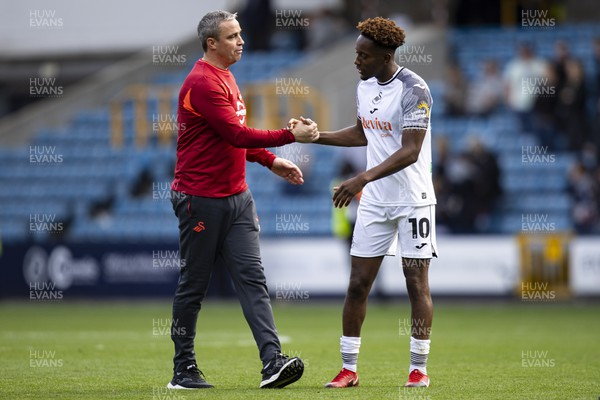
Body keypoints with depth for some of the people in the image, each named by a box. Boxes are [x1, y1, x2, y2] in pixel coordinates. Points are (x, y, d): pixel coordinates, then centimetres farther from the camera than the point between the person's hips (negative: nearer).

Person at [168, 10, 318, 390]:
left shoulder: (225, 77, 15)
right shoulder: (203, 83, -16)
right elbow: (237, 135, -22)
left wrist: (271, 161, 17)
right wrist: (290, 136, -19)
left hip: (237, 195, 9)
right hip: (201, 198, -8)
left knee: (252, 277, -4)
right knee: (194, 285, 1)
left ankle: (272, 362, -13)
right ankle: (184, 370, 11)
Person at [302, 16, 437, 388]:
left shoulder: (413, 89, -17)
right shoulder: (365, 85, 6)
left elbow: (410, 152, -24)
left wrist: (363, 179, -31)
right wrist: (316, 135, 13)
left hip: (412, 200, -7)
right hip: (375, 202, 7)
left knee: (417, 283, -1)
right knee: (358, 284, 2)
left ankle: (419, 369, 7)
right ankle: (348, 369, 7)